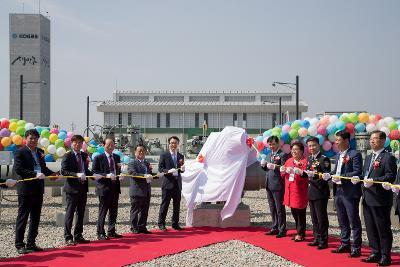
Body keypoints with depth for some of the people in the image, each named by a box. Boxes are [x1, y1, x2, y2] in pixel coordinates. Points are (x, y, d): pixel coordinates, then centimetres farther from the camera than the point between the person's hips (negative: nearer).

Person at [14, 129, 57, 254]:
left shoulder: (40, 152, 14)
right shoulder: (20, 152, -7)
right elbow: (18, 169, -17)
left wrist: (53, 173, 1)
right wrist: (35, 174, -26)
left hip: (38, 189, 7)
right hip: (26, 189, -7)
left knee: (36, 218, 12)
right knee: (22, 217, 0)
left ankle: (31, 243, 22)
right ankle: (19, 245, 8)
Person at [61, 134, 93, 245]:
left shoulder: (84, 155, 13)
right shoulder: (68, 156, -6)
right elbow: (63, 171, -14)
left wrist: (93, 175, 1)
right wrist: (76, 175, -25)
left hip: (83, 187, 7)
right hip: (72, 188, -7)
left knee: (81, 213, 12)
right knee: (70, 213, -1)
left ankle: (78, 236, 22)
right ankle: (68, 237, 5)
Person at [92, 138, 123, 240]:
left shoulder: (117, 157, 13)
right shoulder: (98, 158, -5)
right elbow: (94, 173, -9)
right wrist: (106, 175, -21)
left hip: (115, 187, 6)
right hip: (104, 188, -6)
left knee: (114, 211, 12)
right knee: (102, 211, -1)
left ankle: (111, 232, 23)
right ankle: (100, 233, 6)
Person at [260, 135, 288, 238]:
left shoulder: (282, 155, -8)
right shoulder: (269, 155, 18)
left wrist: (274, 167, -26)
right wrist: (264, 165, 2)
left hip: (278, 185, -8)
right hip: (269, 185, 8)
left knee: (280, 209, -2)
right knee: (272, 208, 15)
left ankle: (282, 230, 5)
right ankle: (275, 228, 24)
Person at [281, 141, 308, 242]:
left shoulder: (305, 161, -6)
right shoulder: (289, 161, 15)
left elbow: (307, 176, -15)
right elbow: (283, 174, 18)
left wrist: (300, 173, -33)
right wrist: (283, 171, -3)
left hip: (300, 191, -7)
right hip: (290, 191, 7)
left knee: (300, 213, -2)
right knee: (294, 213, 11)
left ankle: (301, 234, 8)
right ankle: (299, 232, 22)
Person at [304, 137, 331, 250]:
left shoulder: (324, 159, -9)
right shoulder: (309, 159, 14)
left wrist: (314, 174, -27)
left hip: (320, 192, -7)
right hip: (311, 192, 7)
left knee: (321, 218, -1)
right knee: (314, 218, 13)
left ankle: (323, 241, 7)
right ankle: (317, 239, 23)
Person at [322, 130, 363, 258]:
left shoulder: (355, 154, -11)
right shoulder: (338, 155, 15)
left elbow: (357, 172, -18)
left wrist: (341, 177, -25)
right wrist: (329, 175, -1)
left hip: (350, 193, -8)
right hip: (339, 191, 8)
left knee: (354, 221, -1)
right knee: (342, 221, 15)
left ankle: (356, 248, 5)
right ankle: (345, 245, 26)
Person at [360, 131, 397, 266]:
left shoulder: (388, 157, -7)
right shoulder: (368, 157, 19)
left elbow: (390, 176, -16)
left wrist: (373, 181, -24)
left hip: (381, 199, -8)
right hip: (367, 199, 8)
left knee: (383, 228, 0)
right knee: (371, 228, 12)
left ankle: (385, 256, 8)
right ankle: (375, 253, 22)